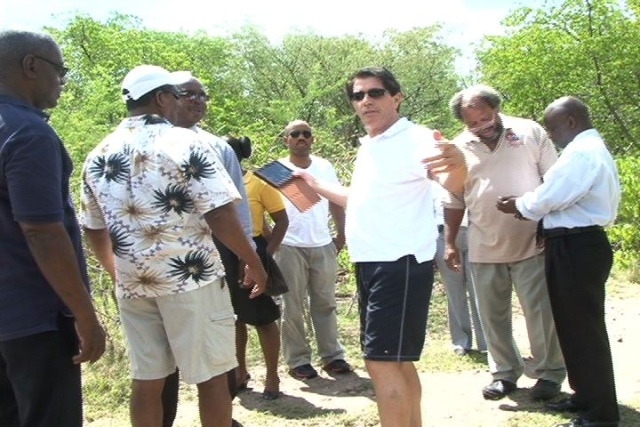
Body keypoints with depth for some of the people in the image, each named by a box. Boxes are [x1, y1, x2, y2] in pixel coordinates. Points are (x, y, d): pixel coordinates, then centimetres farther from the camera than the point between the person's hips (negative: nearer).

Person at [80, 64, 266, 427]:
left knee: (146, 379, 13)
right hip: (191, 278, -6)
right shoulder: (185, 143, -9)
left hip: (133, 284, 6)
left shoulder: (99, 156, 8)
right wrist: (254, 262, -4)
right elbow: (220, 215, -16)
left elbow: (94, 230, 14)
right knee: (211, 375, 5)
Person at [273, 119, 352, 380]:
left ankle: (332, 355, 17)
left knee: (325, 303, 10)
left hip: (323, 246, 3)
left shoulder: (325, 167, 8)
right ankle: (297, 361, 10)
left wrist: (341, 234, 8)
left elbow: (336, 202, 14)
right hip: (290, 247, -3)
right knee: (293, 307, 2)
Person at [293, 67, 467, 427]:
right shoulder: (366, 147, 15)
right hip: (370, 264, 9)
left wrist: (457, 164, -52)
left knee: (381, 362, -10)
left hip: (401, 264, -9)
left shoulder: (415, 138, -12)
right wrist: (316, 185, 31)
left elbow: (450, 184, -30)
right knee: (397, 360, 16)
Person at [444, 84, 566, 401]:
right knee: (493, 315, 11)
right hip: (484, 248, 3)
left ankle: (550, 373, 19)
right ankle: (504, 372, 26)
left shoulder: (530, 132, -1)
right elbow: (454, 200, 10)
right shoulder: (458, 149, 3)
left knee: (541, 312, 3)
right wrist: (450, 243, 8)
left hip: (532, 243, -2)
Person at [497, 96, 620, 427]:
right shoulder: (592, 149, 18)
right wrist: (529, 209, 5)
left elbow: (548, 197, -19)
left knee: (583, 328, -3)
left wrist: (517, 205, -1)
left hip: (575, 249, -11)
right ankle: (587, 395, 31)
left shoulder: (581, 152, -17)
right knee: (577, 326, 18)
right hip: (578, 245, 11)